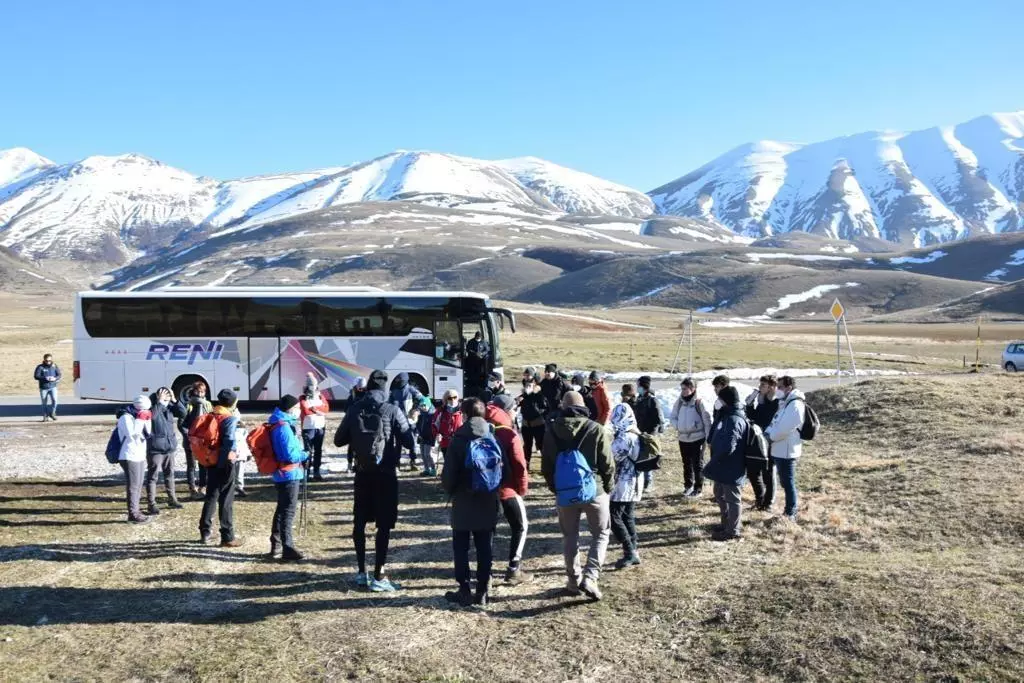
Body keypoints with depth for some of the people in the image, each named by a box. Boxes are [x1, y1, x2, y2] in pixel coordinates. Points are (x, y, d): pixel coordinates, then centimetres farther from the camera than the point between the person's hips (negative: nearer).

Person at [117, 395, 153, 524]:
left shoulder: (138, 417, 14)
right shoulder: (126, 417, -13)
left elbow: (147, 433, 11)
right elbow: (132, 434, -27)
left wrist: (147, 420, 0)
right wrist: (140, 420, -22)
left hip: (140, 455, 10)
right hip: (129, 457, -10)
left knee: (138, 485, 17)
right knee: (133, 486, -9)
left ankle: (135, 509, 27)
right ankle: (133, 514, -8)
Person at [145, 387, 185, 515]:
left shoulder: (169, 406, 5)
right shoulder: (151, 406, -12)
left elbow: (182, 413, 0)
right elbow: (151, 416, -30)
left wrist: (174, 400, -9)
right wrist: (159, 402, -27)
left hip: (170, 446, 6)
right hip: (155, 448, -6)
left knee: (169, 474, 17)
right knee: (153, 476, -1)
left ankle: (172, 500, 29)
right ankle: (152, 504, 4)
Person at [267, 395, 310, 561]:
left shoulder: (280, 424, 11)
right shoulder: (284, 427, -21)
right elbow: (290, 455, -25)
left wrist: (302, 451, 5)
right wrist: (306, 454, -9)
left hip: (282, 474, 10)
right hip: (289, 475, -10)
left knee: (282, 509, 18)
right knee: (288, 512, -5)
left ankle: (276, 546, 26)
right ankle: (288, 549, -1)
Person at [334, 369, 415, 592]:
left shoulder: (354, 410, 0)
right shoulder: (392, 410, -9)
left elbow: (339, 440, 8)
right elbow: (410, 443, -10)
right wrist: (409, 426, 9)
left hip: (362, 472, 4)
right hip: (385, 473, -4)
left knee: (359, 521, 16)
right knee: (384, 525, 2)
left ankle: (362, 572, 25)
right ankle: (378, 576, 2)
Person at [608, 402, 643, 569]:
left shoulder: (625, 437, -21)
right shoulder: (636, 435, 9)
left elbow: (611, 456, -22)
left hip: (624, 483, -10)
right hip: (634, 482, 10)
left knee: (614, 518, -4)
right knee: (628, 517, 15)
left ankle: (630, 553, -3)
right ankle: (634, 551, 19)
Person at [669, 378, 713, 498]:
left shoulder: (699, 402, -13)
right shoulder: (679, 402, 1)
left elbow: (708, 420, -10)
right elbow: (672, 417, 10)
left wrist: (708, 437, -10)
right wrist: (678, 426, -8)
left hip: (698, 438, -5)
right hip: (683, 438, 5)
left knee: (698, 464, 4)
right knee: (686, 464, 15)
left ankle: (698, 488, 12)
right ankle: (688, 486, 28)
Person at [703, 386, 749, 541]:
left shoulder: (734, 420, -24)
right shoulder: (729, 416, 9)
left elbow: (727, 447, -30)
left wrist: (712, 463, -21)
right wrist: (714, 463, 11)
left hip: (731, 468, -10)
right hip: (725, 466, 10)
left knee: (732, 499, 3)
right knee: (720, 495, 22)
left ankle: (733, 531, 16)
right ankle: (727, 525, 36)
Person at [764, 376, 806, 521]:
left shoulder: (795, 405, -17)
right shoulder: (785, 403, 15)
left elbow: (785, 428, -24)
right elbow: (775, 423, 18)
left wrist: (770, 437, -12)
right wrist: (767, 433, -1)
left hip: (786, 451, -10)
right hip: (780, 450, 10)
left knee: (788, 482, -1)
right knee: (785, 482, 18)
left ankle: (791, 514, 9)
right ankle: (788, 511, 29)